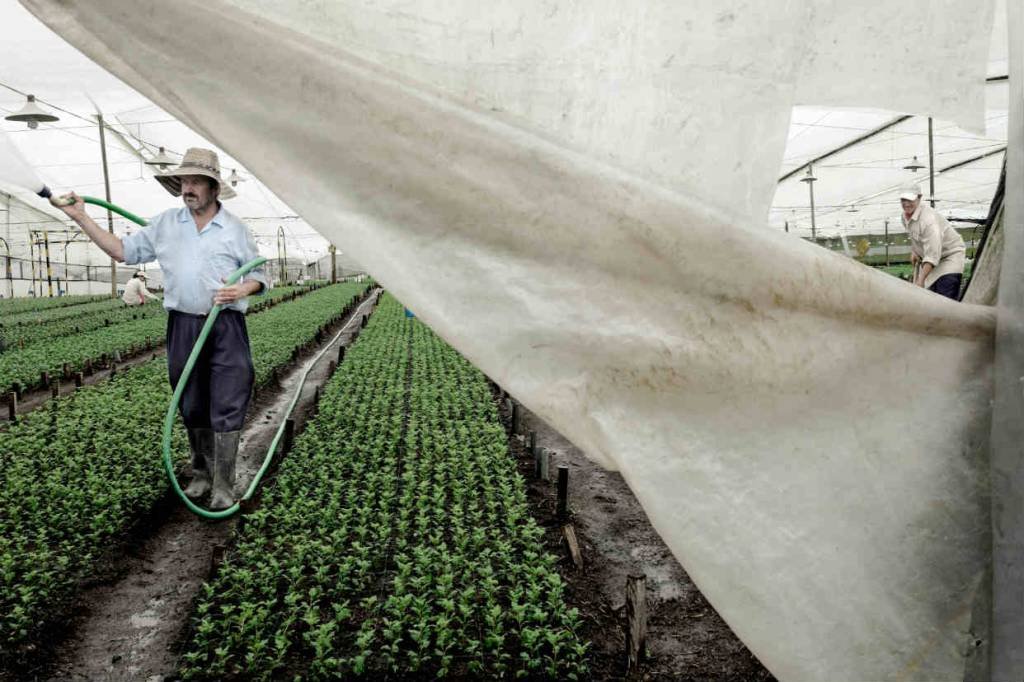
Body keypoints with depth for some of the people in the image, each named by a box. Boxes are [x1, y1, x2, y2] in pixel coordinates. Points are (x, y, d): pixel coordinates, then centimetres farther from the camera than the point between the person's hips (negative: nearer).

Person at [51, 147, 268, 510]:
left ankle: (223, 485, 4)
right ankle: (201, 473, 28)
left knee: (226, 408, -4)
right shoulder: (166, 223, 8)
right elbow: (123, 250, 10)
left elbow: (258, 275, 4)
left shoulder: (236, 229, 1)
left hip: (226, 329, -3)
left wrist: (241, 290, -17)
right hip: (183, 327, 3)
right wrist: (80, 216, 5)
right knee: (193, 408, 12)